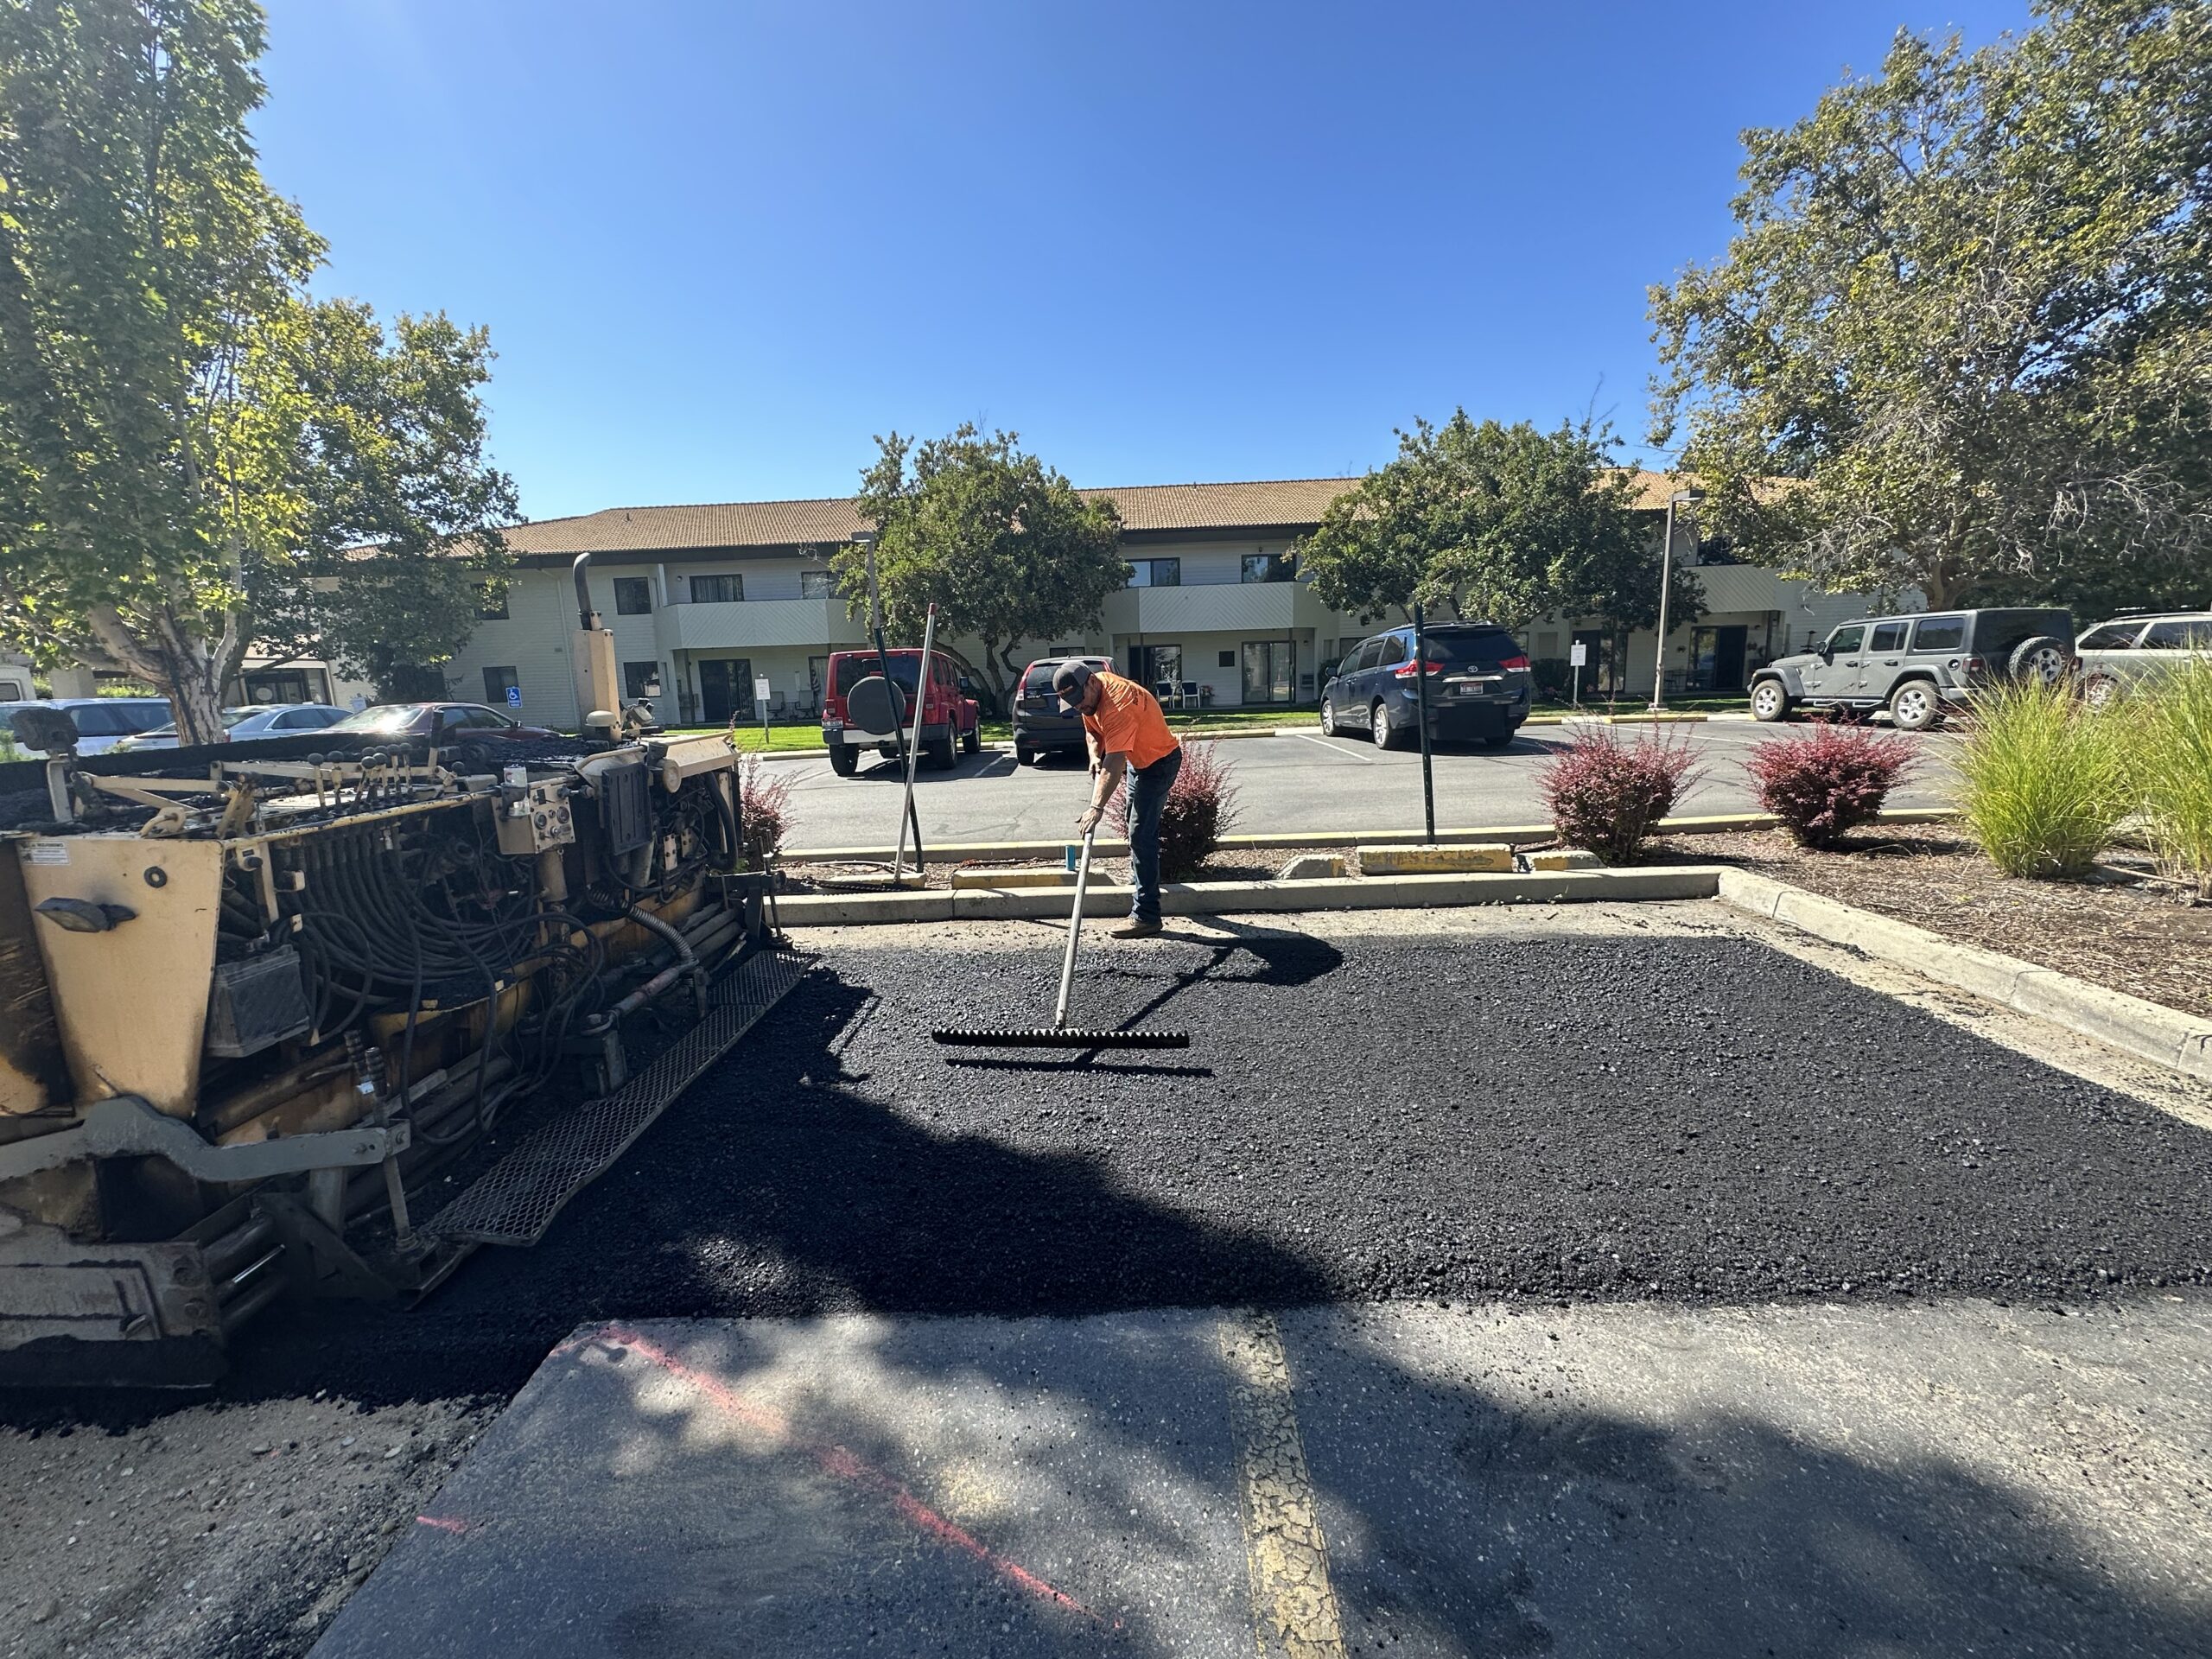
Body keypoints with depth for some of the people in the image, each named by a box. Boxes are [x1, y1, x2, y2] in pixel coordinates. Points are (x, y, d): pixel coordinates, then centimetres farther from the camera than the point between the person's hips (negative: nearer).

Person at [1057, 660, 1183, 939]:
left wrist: (1097, 808, -47)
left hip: (1159, 762, -10)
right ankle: (1142, 876, 48)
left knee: (1141, 834, -16)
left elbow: (1115, 763, -41)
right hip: (1138, 759, 10)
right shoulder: (1091, 693, -6)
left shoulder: (1118, 705, -35)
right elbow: (1092, 730, 9)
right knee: (1138, 825, 25)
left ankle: (1146, 916, -15)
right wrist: (1094, 756, -11)